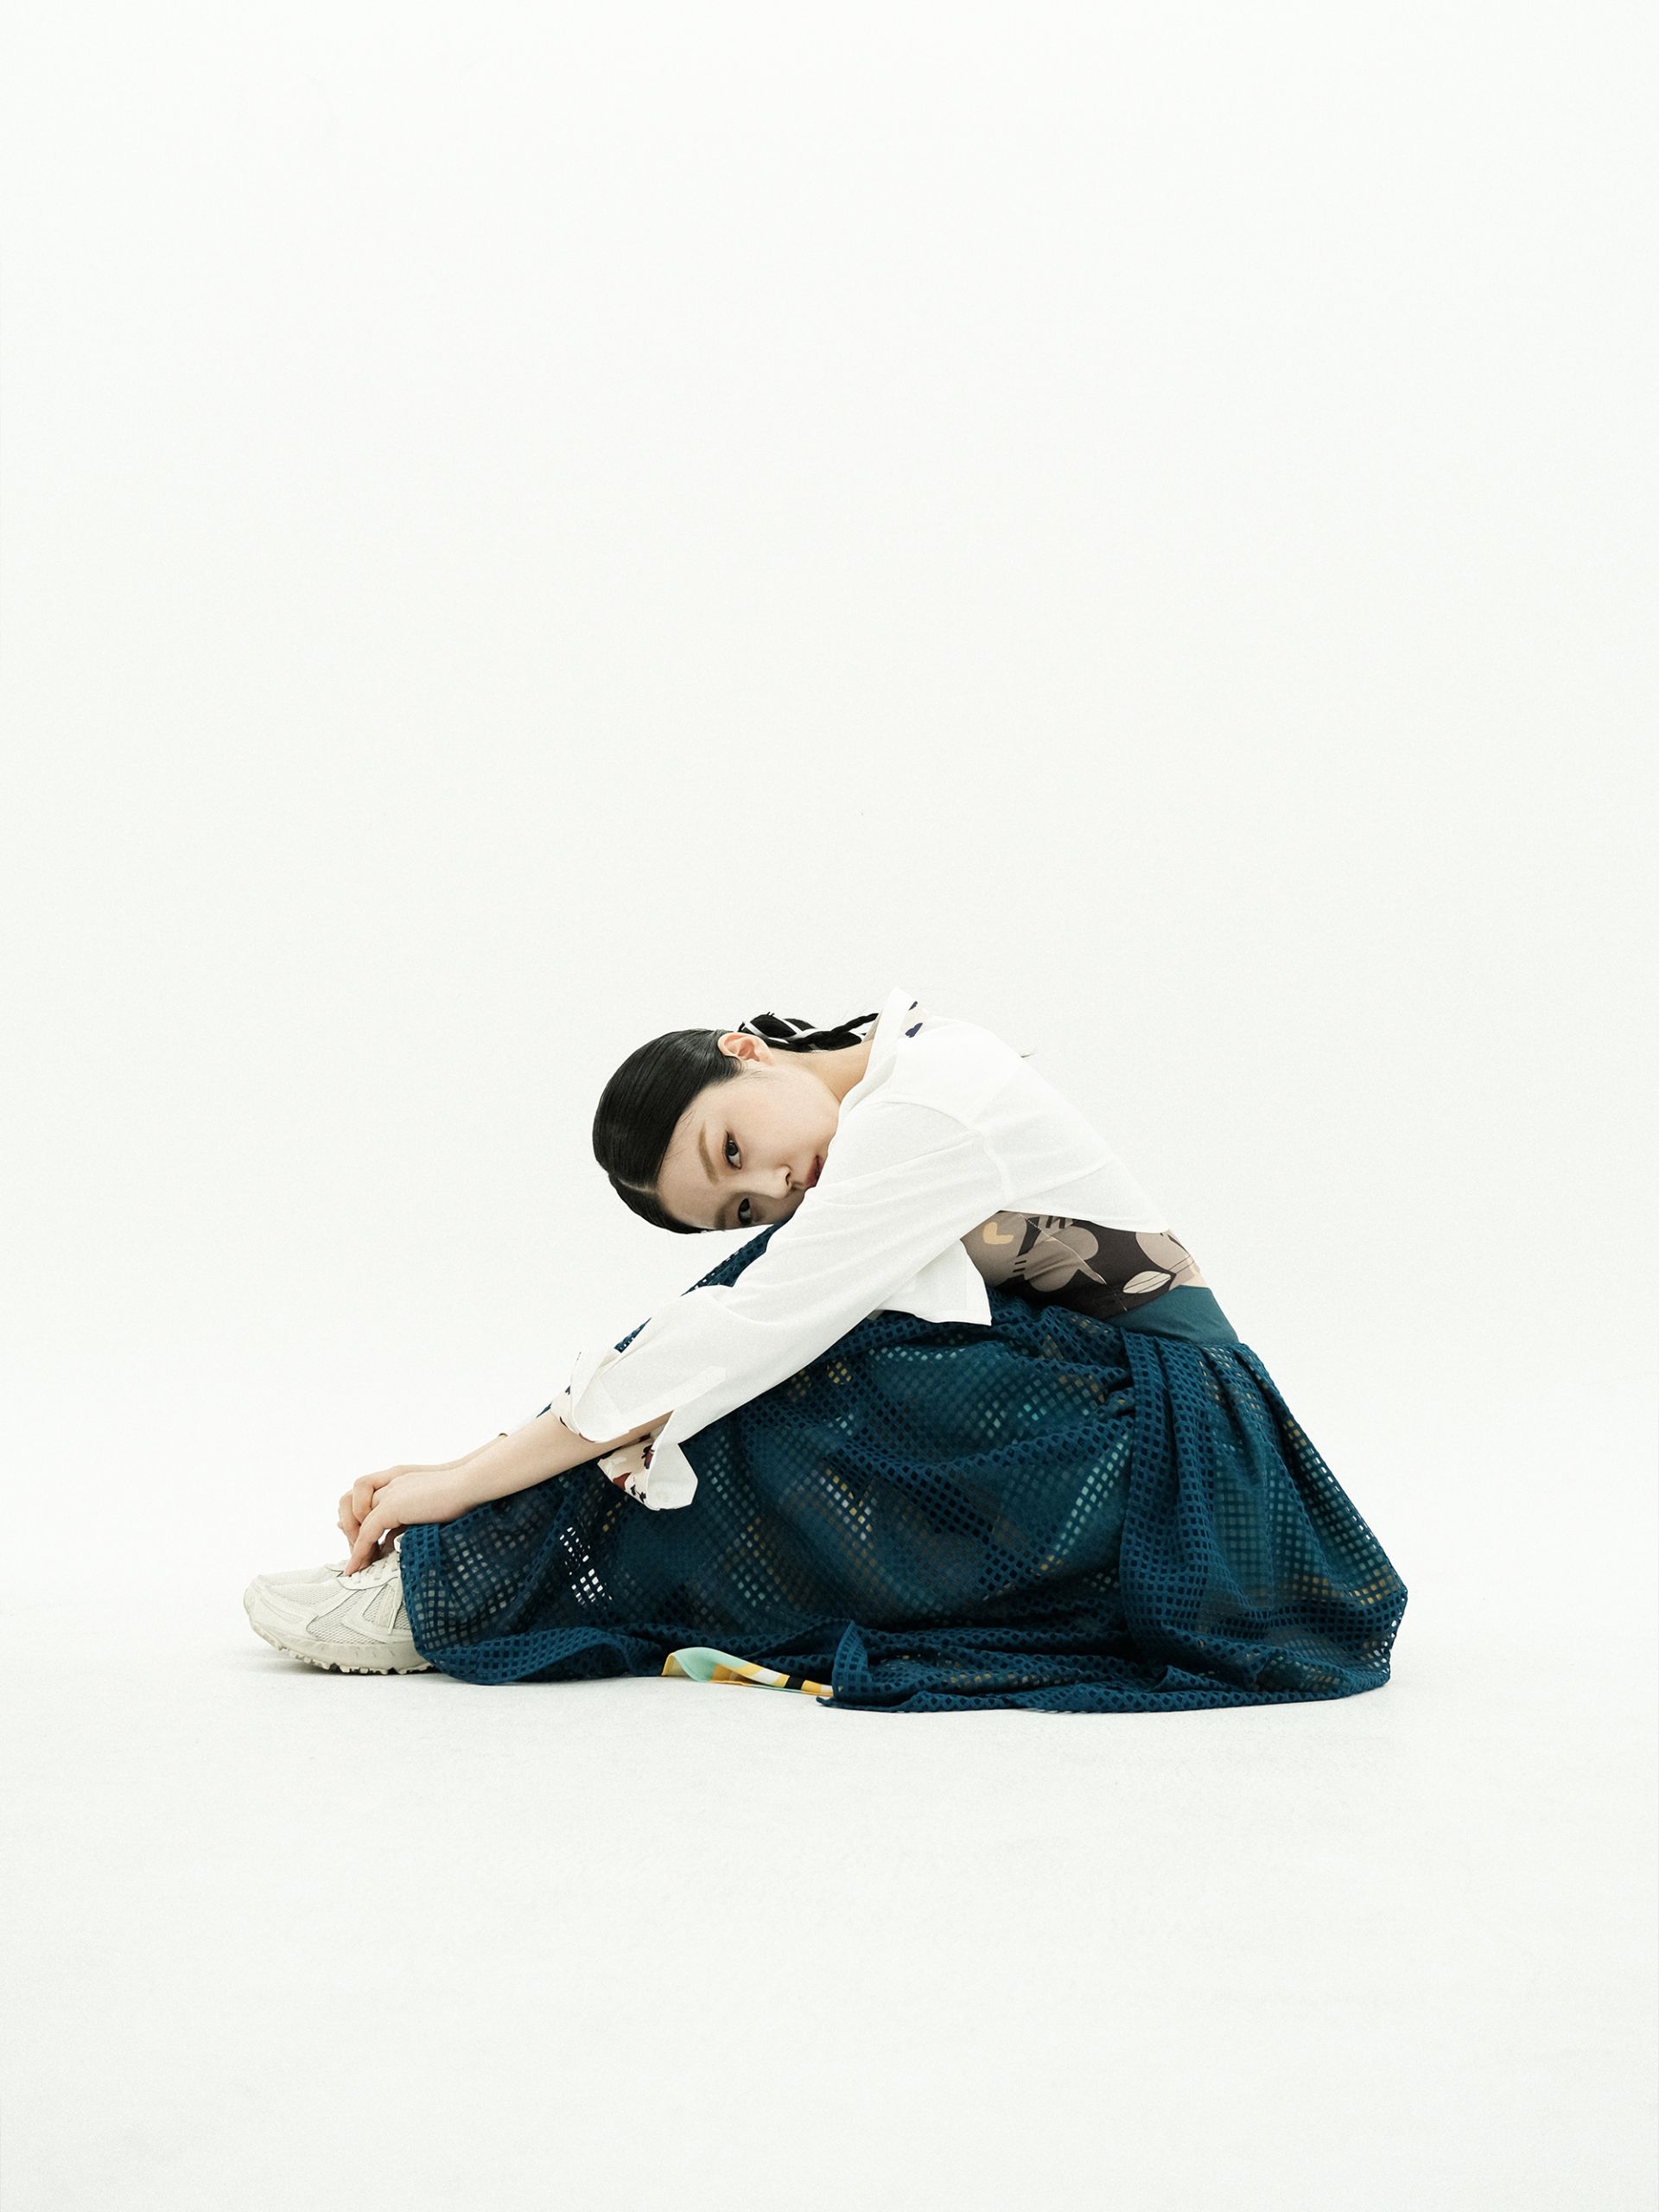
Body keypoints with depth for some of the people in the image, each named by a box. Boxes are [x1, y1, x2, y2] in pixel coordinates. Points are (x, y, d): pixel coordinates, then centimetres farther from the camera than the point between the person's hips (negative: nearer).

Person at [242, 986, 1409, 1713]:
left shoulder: (927, 1111, -20)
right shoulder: (894, 1082, 6)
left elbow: (736, 1342, -25)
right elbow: (727, 1329, 5)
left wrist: (465, 1481, -21)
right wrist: (476, 1477, -3)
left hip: (1154, 1438, -9)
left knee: (759, 1397, -16)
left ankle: (451, 1597, -8)